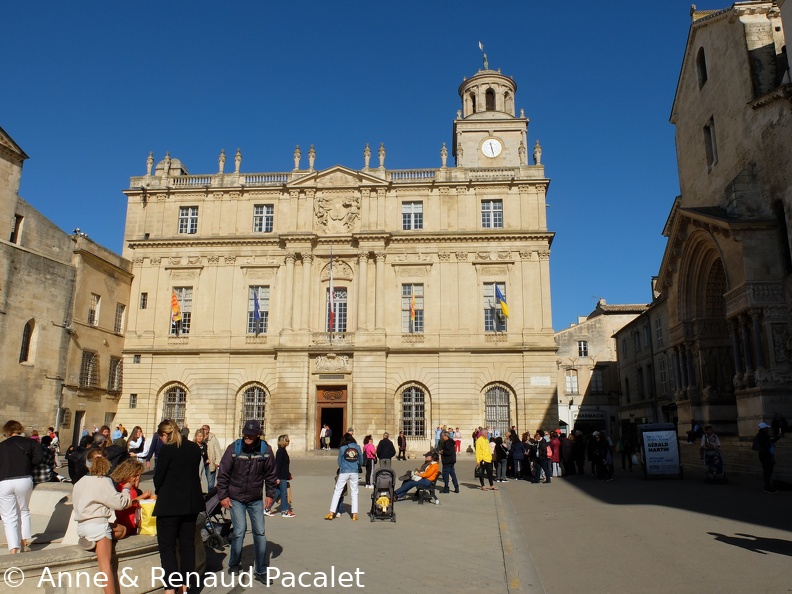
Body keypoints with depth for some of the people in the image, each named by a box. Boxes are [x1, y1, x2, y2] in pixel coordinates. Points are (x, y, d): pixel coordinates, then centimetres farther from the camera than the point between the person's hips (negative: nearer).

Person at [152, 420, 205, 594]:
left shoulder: (167, 449, -13)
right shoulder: (195, 448, 5)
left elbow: (158, 477, -7)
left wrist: (159, 492, 12)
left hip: (170, 504, -6)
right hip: (191, 502, 6)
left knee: (167, 547, 3)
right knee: (187, 545, 13)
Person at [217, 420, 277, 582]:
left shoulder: (265, 450, -8)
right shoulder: (234, 448, -12)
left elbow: (271, 474, 3)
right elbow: (223, 474, -5)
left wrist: (270, 494, 2)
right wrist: (223, 496, -6)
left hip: (256, 499, 2)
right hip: (235, 498, -2)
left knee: (260, 533, 2)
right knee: (239, 531, -7)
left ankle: (260, 571, 13)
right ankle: (234, 565, 18)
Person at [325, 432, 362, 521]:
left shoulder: (342, 448, -3)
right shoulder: (357, 448, 2)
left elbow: (339, 462, 5)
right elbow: (361, 460, 11)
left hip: (344, 472, -2)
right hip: (354, 472, 2)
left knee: (337, 492, 8)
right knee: (354, 493, 11)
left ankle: (332, 513, 7)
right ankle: (354, 514, 7)